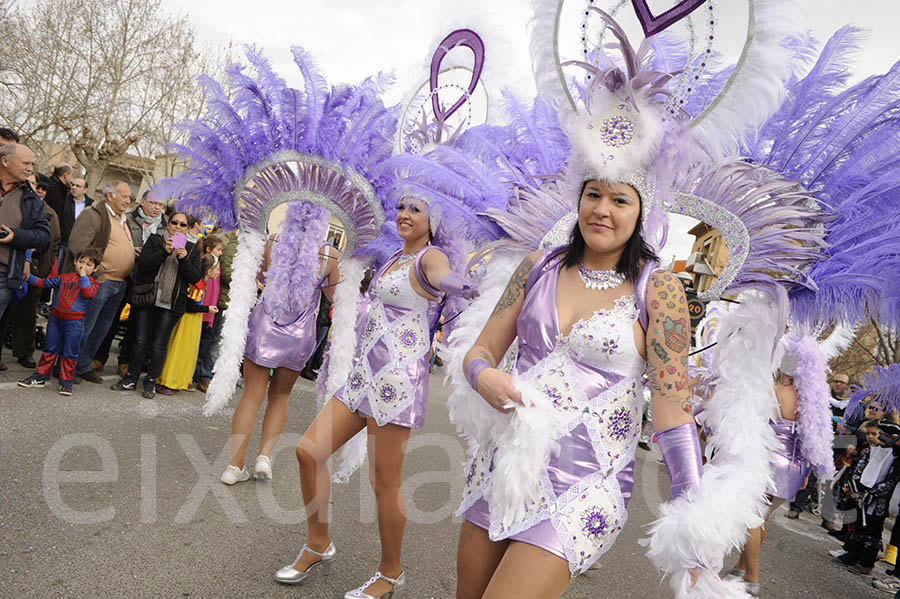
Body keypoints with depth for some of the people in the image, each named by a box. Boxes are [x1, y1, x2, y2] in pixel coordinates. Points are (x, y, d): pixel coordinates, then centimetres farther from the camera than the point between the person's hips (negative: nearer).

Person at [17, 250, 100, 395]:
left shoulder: (91, 283, 1)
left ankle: (66, 382, 11)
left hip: (74, 322, -3)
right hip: (55, 317, 4)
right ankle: (40, 377, 22)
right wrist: (29, 278, 15)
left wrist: (83, 276, -16)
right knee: (50, 349, 12)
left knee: (69, 352, 2)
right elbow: (45, 283, 19)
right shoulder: (65, 277, 10)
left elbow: (89, 293, -20)